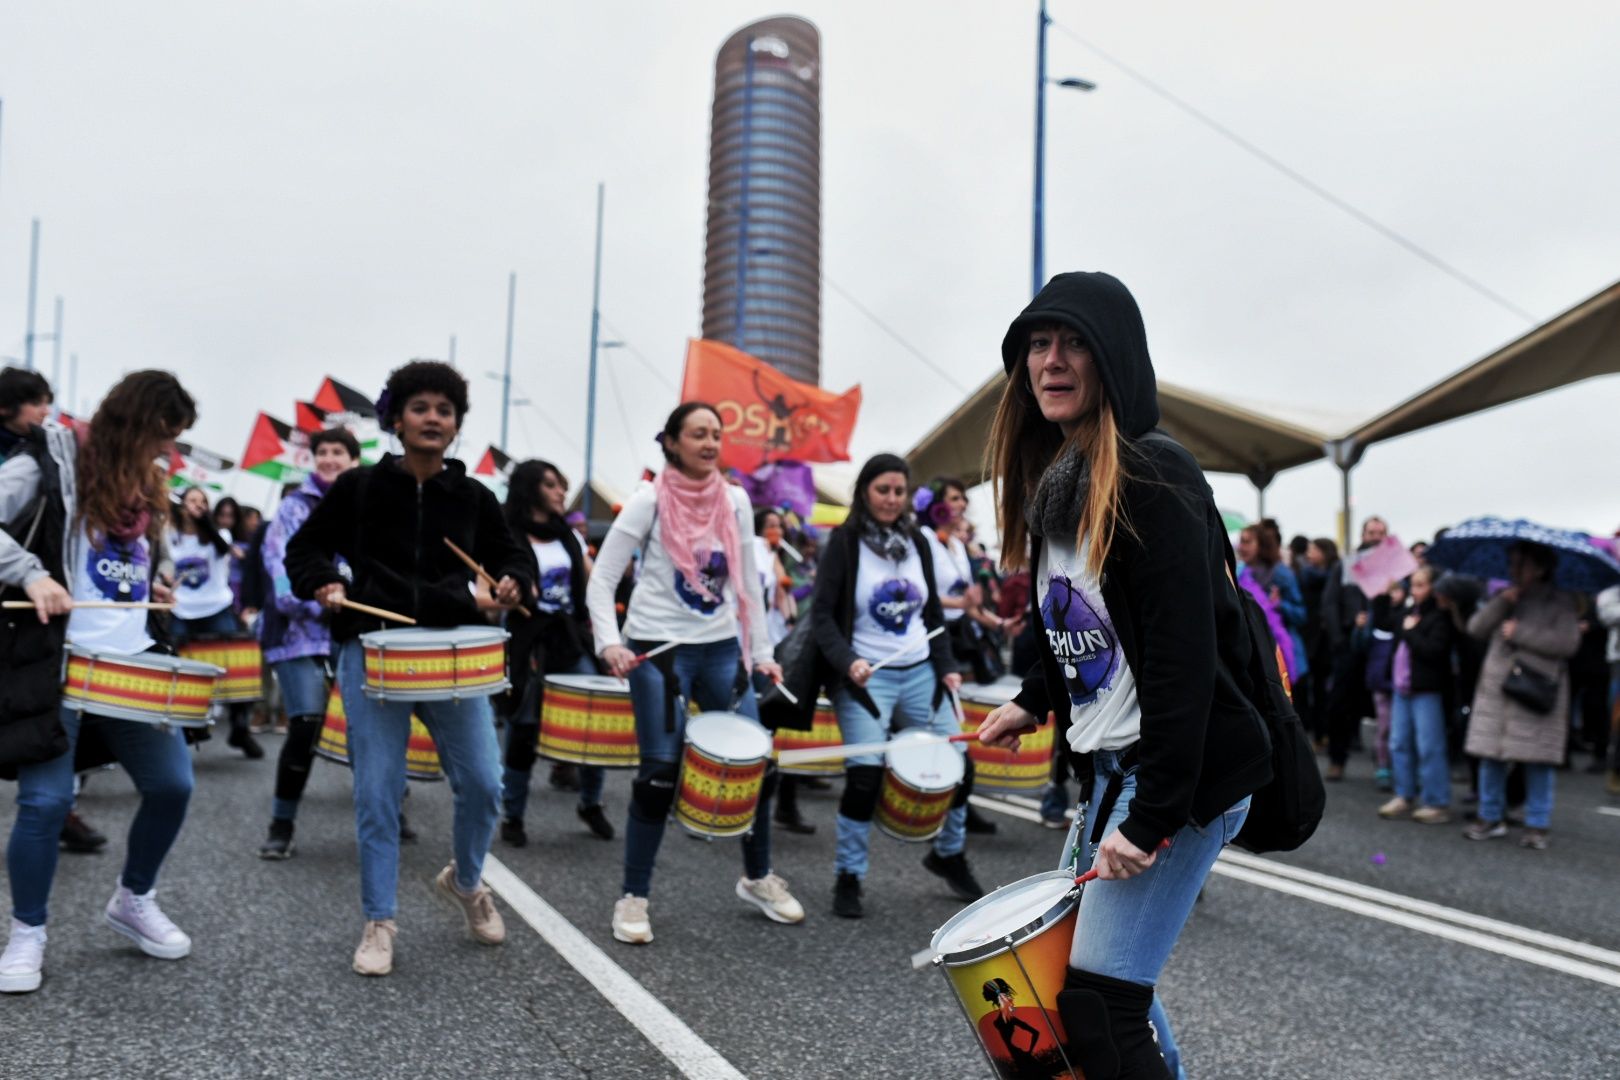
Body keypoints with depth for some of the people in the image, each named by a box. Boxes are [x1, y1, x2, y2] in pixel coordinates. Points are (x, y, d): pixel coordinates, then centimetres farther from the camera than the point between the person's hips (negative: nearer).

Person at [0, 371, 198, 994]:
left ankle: (134, 902, 27)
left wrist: (151, 587, 10)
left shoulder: (144, 484, 16)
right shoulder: (53, 460, -3)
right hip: (60, 661, -6)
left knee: (172, 785, 3)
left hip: (132, 663, 6)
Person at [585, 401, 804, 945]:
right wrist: (611, 643, -20)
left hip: (722, 649, 5)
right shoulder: (649, 501, -7)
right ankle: (633, 899, 14)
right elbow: (601, 580, -7)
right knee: (660, 773, -3)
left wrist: (761, 650, 10)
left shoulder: (735, 501, 6)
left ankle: (758, 878, 28)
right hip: (659, 651, -4)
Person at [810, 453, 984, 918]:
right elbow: (822, 614, -10)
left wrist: (946, 666, 3)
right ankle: (849, 877, 5)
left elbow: (933, 612, 15)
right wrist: (847, 661, -25)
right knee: (865, 773, -15)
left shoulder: (917, 541, 9)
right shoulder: (844, 541, -5)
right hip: (866, 676, -5)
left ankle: (948, 854, 30)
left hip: (920, 672, 5)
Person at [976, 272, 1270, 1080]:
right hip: (1104, 768, 9)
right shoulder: (1053, 481, 10)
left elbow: (1186, 656, -22)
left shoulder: (1152, 477, -17)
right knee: (1071, 961, 16)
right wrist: (1034, 703, 16)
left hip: (1184, 774, -9)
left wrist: (1153, 816, -23)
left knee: (1096, 1004, -9)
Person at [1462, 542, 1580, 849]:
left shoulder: (1560, 602, 1)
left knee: (1538, 760, -2)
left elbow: (1568, 642, -12)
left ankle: (1537, 826, 8)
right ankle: (1491, 818, 17)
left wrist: (1520, 632, -13)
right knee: (1490, 755, 5)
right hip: (1496, 688, 4)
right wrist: (1501, 603, -9)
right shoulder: (1503, 598, 15)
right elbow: (1476, 628, 3)